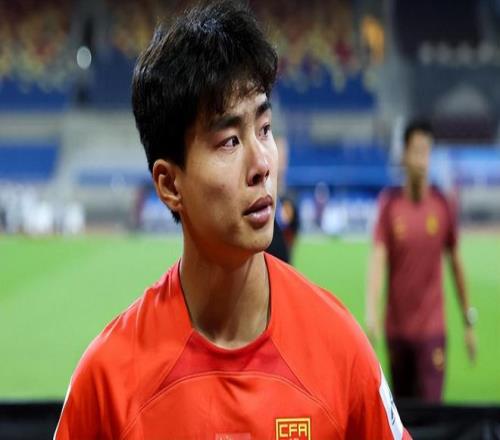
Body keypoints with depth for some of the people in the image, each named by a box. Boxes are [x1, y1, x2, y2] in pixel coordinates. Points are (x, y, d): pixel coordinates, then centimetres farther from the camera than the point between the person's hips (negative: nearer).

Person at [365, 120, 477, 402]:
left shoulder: (443, 205, -1)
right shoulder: (389, 204, -2)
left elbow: (456, 263, 7)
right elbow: (378, 260, -10)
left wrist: (469, 322, 9)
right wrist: (372, 312, -24)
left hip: (432, 328, -1)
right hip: (397, 327, 1)